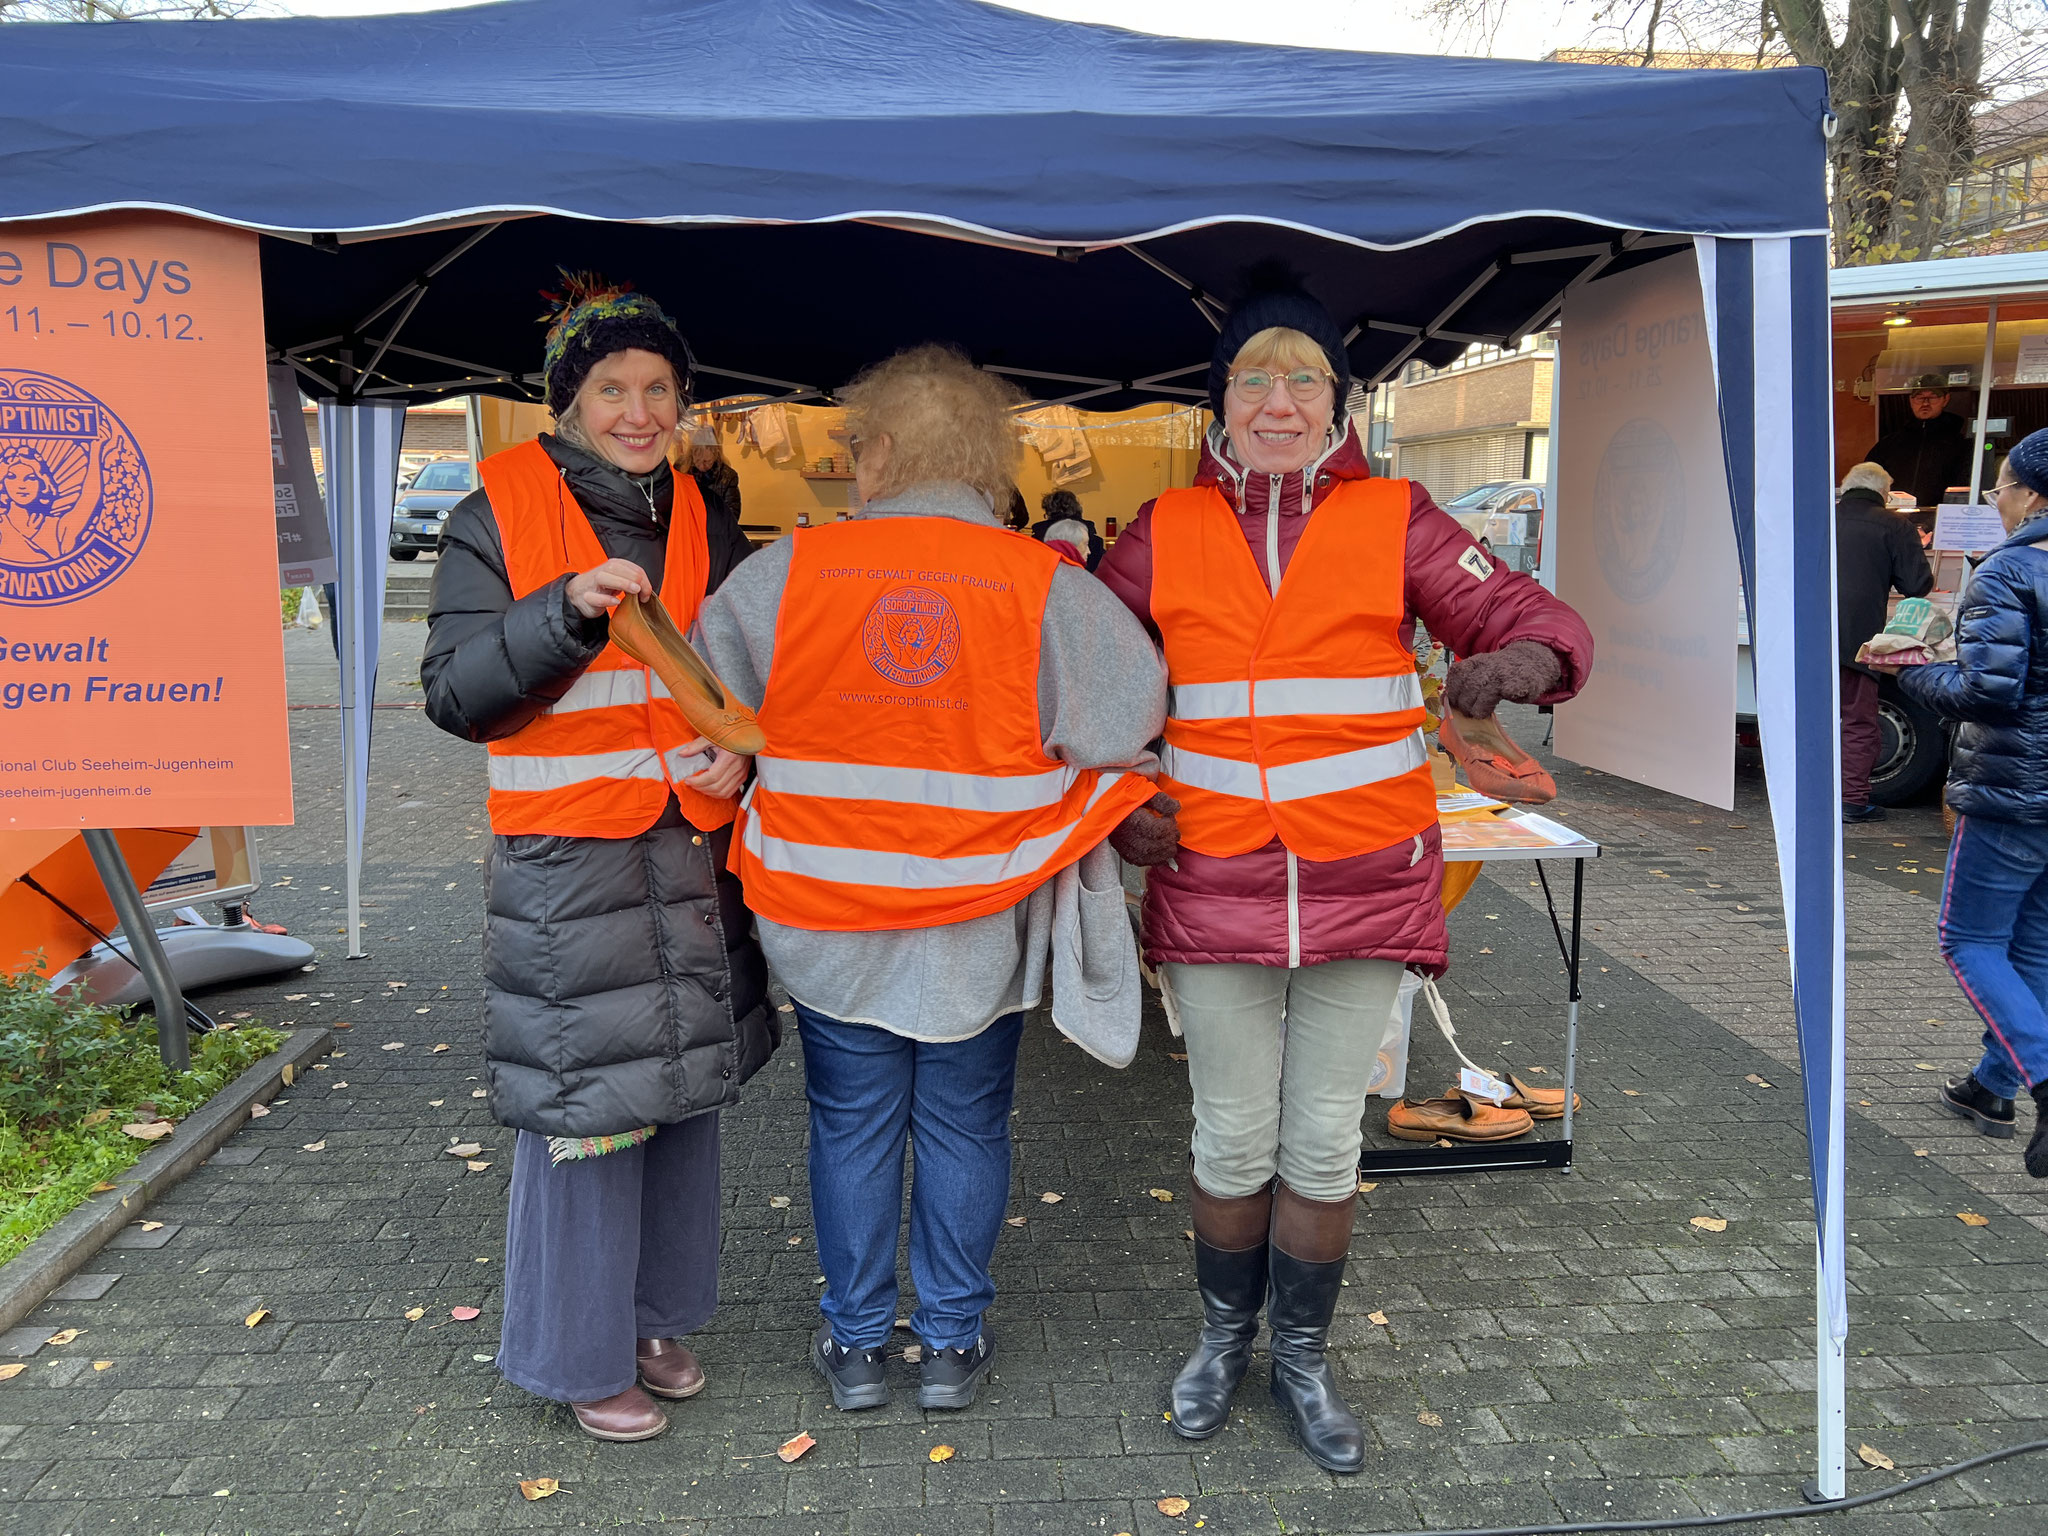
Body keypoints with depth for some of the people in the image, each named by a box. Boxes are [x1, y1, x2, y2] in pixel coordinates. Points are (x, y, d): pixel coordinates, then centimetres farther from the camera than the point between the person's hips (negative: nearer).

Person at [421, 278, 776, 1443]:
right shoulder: (498, 518, -4)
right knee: (585, 1109, 0)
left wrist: (743, 754, -3)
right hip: (567, 861, -5)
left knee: (685, 1092, 13)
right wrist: (567, 611, -23)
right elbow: (455, 694, -10)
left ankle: (654, 1318, 32)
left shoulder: (705, 524, 10)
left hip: (694, 856, 5)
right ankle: (581, 1356, 19)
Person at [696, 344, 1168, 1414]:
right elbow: (1134, 719, -6)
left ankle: (855, 1342, 28)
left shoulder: (786, 572, -8)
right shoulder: (1047, 586, -10)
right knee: (966, 1126, 15)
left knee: (852, 1125, 15)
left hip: (829, 912, 1)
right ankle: (953, 1339, 28)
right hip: (980, 923, 0)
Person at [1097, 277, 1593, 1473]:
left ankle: (1304, 1359, 33)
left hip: (1363, 884, 0)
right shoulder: (1165, 534, 2)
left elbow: (1526, 615, -6)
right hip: (1215, 890, 1)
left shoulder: (1395, 521, -1)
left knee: (1324, 1141, 10)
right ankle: (1227, 1335, 37)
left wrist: (1529, 654, -30)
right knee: (1233, 1138, 10)